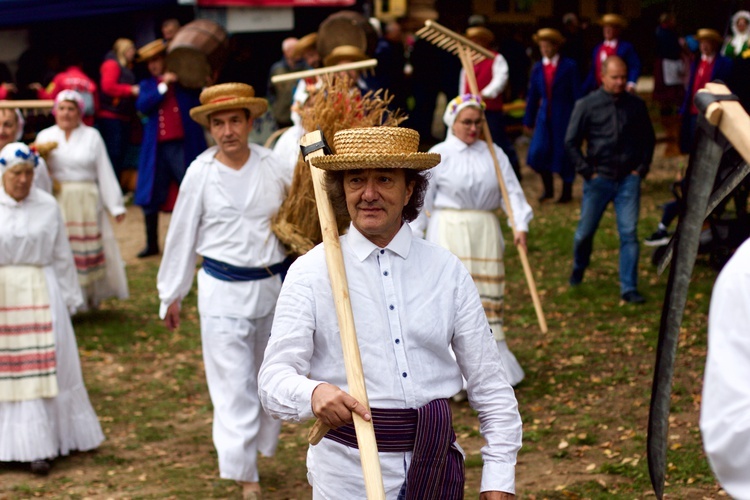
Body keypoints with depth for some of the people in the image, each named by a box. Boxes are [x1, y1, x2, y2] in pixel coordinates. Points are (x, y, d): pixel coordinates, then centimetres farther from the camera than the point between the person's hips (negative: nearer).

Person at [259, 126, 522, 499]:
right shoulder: (311, 272, -3)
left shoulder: (448, 272, 5)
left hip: (435, 468, 2)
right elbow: (275, 377, -12)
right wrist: (312, 394, -35)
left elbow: (490, 385, 6)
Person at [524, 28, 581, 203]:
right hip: (544, 116, 4)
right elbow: (532, 96, 14)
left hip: (564, 116, -3)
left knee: (564, 154, 1)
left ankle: (567, 192, 18)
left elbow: (577, 94, -3)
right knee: (538, 152, -8)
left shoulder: (569, 66, -3)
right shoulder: (537, 68, 9)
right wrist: (528, 121, 13)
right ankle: (548, 188, 11)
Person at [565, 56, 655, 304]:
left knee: (629, 233, -5)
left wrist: (642, 168, 4)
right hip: (598, 179, -1)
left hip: (628, 179, 1)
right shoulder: (587, 105, -4)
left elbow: (648, 139, 15)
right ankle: (578, 269, 39)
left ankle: (629, 288, 0)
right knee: (585, 231, 10)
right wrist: (587, 171, -5)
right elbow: (571, 142, 0)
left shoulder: (636, 105, 3)